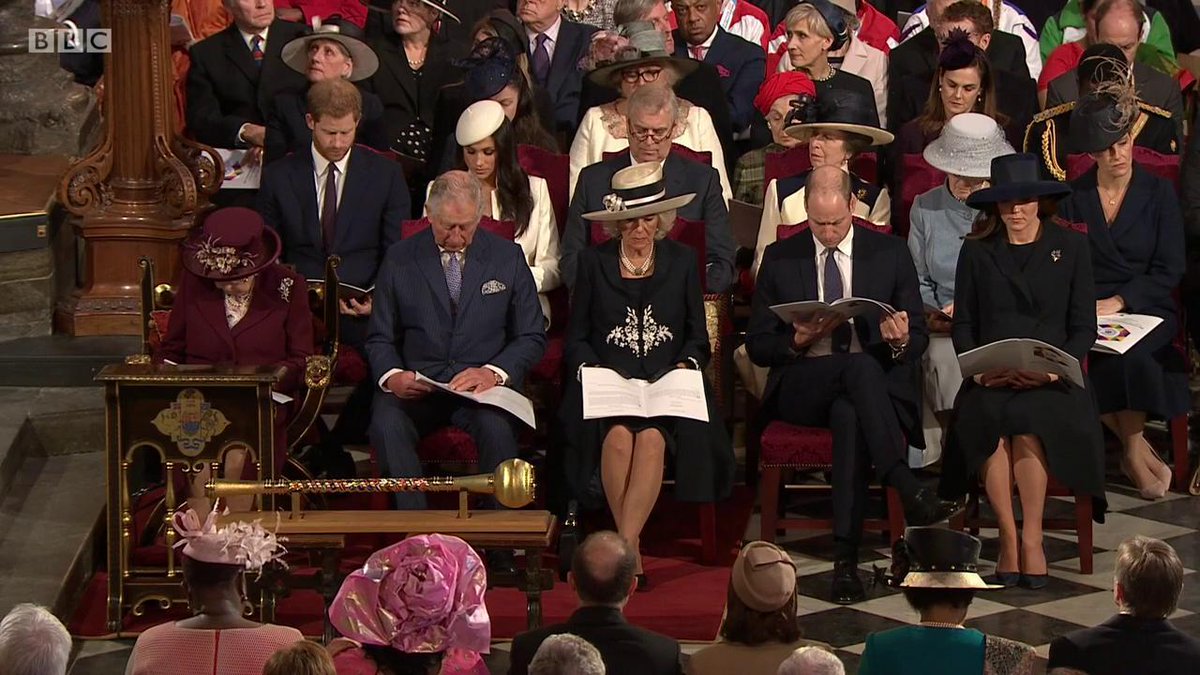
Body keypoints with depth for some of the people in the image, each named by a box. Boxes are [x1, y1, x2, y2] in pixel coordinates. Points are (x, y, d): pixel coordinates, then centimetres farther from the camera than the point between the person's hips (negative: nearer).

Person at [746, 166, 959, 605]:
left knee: (849, 414, -39)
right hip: (801, 386, 0)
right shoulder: (780, 258, 10)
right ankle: (908, 491, -44)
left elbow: (919, 337, 9)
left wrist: (901, 340, -16)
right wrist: (797, 340, -13)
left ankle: (846, 558, -41)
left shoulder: (890, 254, 10)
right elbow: (757, 347, 9)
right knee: (860, 365, -36)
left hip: (878, 383, 0)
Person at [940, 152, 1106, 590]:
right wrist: (978, 367, -8)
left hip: (1051, 379, -1)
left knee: (1028, 420, -33)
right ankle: (1007, 536, -23)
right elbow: (963, 324, 10)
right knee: (985, 421, -32)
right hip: (991, 378, 1)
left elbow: (1083, 326, 7)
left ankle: (1032, 537, -25)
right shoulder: (976, 250, 12)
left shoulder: (1071, 247, 10)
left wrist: (1055, 368, -10)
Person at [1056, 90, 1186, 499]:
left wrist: (1118, 303, -13)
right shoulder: (1073, 197, 10)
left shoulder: (1159, 193, 5)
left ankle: (1133, 453, -16)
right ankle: (1141, 450, -18)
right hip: (1087, 312, 1)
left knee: (1126, 352, -36)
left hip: (1146, 310, -1)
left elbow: (1169, 270, -1)